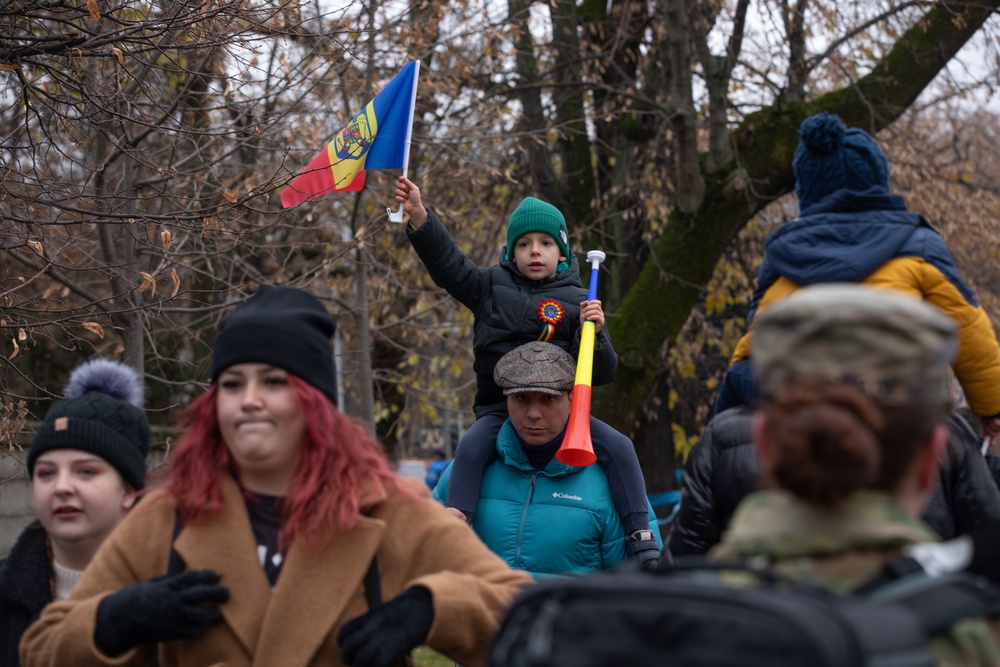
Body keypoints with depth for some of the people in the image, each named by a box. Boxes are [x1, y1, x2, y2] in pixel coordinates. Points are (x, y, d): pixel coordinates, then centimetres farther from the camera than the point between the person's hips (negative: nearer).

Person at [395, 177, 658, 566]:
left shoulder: (577, 302, 5)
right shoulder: (492, 286, 10)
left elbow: (603, 374, 0)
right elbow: (448, 262, -1)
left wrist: (594, 333, -20)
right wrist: (418, 214, -15)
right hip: (498, 408, 0)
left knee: (619, 447, -18)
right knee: (471, 446, -30)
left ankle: (642, 541, -14)